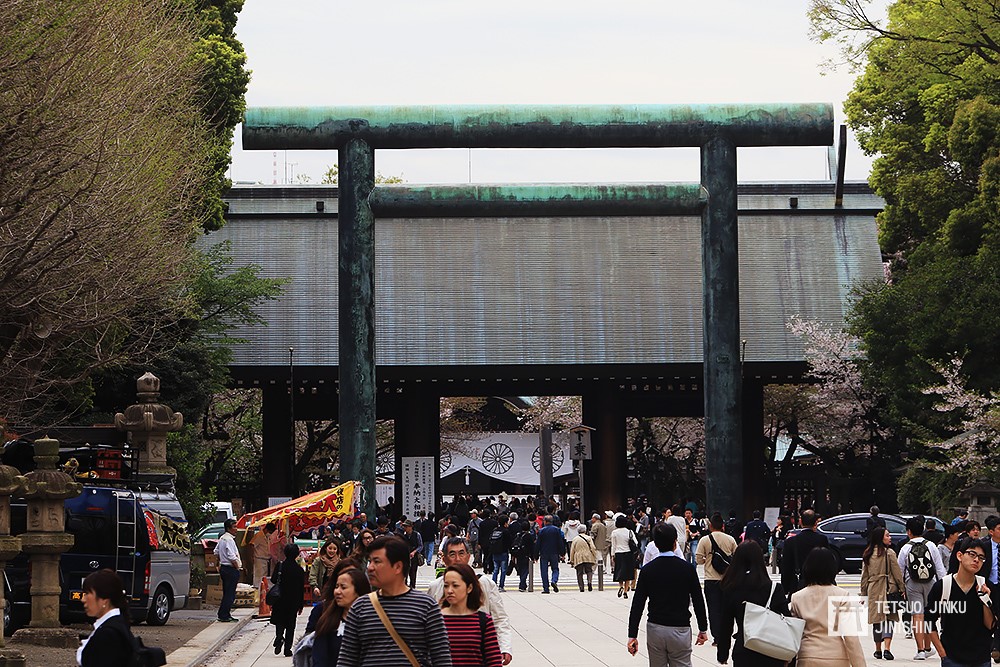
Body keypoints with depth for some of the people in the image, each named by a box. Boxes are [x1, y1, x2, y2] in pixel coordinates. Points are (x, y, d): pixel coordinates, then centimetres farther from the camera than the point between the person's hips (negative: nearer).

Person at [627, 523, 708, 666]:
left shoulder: (647, 570, -2)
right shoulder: (688, 568, -5)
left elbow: (637, 605, -3)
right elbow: (698, 601, -1)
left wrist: (632, 635, -1)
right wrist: (703, 629, 10)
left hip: (655, 629, 2)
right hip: (680, 630, -2)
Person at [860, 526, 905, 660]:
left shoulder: (867, 554, 5)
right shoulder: (889, 553, -8)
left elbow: (864, 575, 9)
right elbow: (897, 572, -5)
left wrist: (863, 593, 15)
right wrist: (902, 588, 4)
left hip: (873, 590, 4)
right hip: (889, 589, -4)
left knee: (877, 619, 12)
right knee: (889, 618, -2)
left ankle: (878, 650, 17)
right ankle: (887, 649, -16)